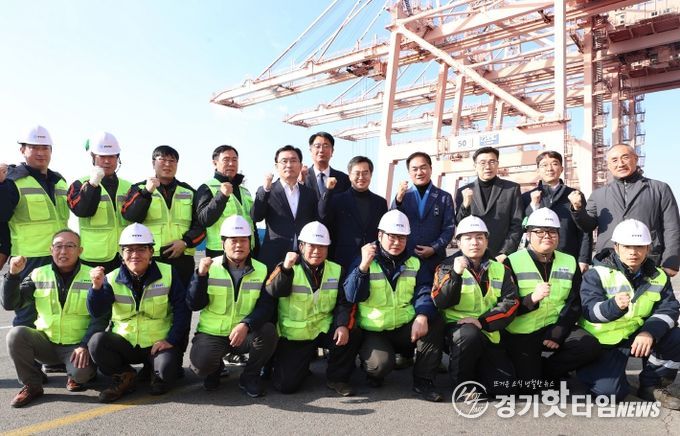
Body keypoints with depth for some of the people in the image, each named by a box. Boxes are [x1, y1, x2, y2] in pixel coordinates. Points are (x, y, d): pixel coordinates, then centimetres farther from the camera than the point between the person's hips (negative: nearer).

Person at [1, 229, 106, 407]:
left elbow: (101, 317, -9)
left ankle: (76, 377, 9)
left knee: (81, 373, -31)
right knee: (16, 334, -24)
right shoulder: (39, 275, 5)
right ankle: (32, 385, -3)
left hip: (77, 345, -3)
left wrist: (85, 345, -21)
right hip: (46, 341, 4)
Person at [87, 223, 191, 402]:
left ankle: (155, 373, 11)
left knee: (165, 372, -29)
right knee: (96, 341, -26)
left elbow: (182, 309, -5)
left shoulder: (168, 273, -5)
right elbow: (96, 312, -11)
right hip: (124, 342, 2)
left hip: (158, 343, -2)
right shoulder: (113, 279, 0)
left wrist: (171, 340, -13)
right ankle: (124, 376, 0)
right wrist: (97, 287, -29)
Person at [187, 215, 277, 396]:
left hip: (245, 333, 1)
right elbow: (194, 305, -8)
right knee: (201, 365, -27)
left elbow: (266, 306, -11)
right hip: (211, 333, 0)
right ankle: (215, 368, 14)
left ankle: (250, 376, -1)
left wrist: (246, 324, -29)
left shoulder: (262, 271, -2)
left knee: (268, 331, -29)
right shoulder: (210, 267, -2)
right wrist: (201, 275, -24)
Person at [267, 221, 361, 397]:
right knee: (286, 384, -10)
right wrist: (285, 269, -40)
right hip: (294, 335, -2)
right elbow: (273, 292, -24)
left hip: (325, 329, 2)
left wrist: (343, 325, -19)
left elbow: (345, 303, -1)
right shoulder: (286, 269, -6)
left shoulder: (336, 270, 3)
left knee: (353, 335, -25)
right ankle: (305, 359, 24)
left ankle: (337, 378, 0)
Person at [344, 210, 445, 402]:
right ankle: (372, 369, 8)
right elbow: (352, 296, -12)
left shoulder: (414, 263, 9)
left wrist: (422, 316, -26)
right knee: (381, 363, -31)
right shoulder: (365, 261, 0)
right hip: (373, 332, -3)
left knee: (435, 323, -23)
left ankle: (424, 382, -10)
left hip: (406, 328, 4)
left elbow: (424, 292, -6)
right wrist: (363, 266, -26)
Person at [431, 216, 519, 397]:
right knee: (470, 334, -36)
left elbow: (511, 304, -4)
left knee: (501, 386, -11)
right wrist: (455, 274, -27)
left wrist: (482, 321, -18)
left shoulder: (499, 269, 9)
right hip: (456, 328, -3)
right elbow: (441, 302, -13)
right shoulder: (447, 267, 0)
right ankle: (461, 380, -9)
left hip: (488, 334, 3)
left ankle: (473, 366, 20)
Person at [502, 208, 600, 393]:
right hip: (520, 334, -4)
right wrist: (531, 299, -28)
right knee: (529, 386, -16)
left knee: (591, 347, -21)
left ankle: (545, 371, 1)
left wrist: (557, 335, -10)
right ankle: (531, 372, 20)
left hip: (555, 328, 4)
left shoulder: (570, 263, 10)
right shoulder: (512, 262, -3)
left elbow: (574, 305, 3)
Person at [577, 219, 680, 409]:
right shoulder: (597, 274, -13)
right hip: (604, 341, -5)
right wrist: (614, 305, -45)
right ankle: (588, 369, 12)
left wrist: (650, 332, -28)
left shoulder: (658, 277, 3)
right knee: (610, 390, -24)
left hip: (638, 335, 5)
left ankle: (652, 386, 4)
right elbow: (590, 311, -23)